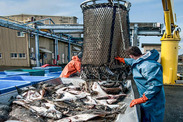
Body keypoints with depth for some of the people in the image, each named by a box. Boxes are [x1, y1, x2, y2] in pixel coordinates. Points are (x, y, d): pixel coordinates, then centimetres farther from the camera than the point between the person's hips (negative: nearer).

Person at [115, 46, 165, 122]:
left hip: (152, 101, -9)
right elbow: (132, 61, 29)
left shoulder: (148, 65, -28)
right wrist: (122, 60, 45)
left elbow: (155, 84, -34)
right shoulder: (139, 61, 5)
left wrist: (142, 99, -30)